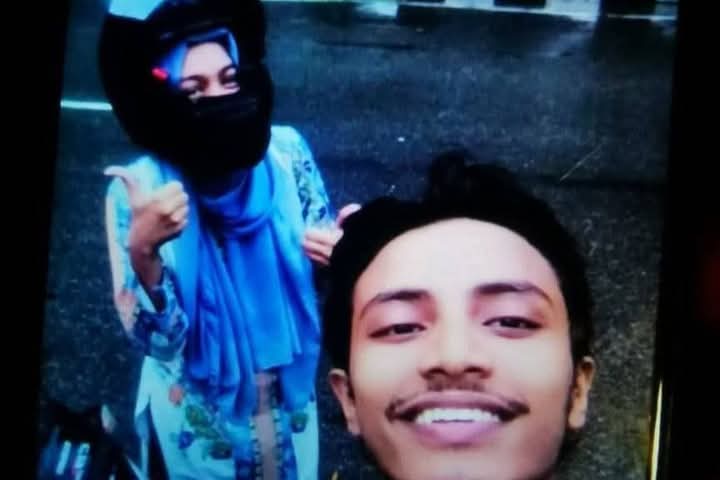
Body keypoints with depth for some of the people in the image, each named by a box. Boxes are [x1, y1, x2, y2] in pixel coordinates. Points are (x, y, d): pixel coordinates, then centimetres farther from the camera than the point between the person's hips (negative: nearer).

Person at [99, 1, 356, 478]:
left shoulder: (286, 152, -16)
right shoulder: (138, 189, -23)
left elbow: (328, 251, -1)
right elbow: (158, 341, -23)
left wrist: (338, 251, -24)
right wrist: (142, 251, -39)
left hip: (289, 394, 3)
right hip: (199, 411, -3)